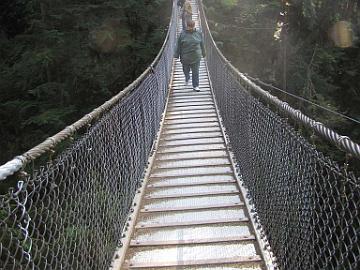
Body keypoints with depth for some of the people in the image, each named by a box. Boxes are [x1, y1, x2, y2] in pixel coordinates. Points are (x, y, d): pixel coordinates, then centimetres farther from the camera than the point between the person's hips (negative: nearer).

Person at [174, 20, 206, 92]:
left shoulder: (199, 33, 0)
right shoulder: (183, 34, -6)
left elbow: (202, 45, 11)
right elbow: (179, 46, -2)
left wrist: (203, 53, 18)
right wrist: (177, 55, -1)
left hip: (196, 57, 0)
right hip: (185, 57, 0)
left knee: (195, 72, 2)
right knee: (186, 70, 14)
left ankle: (195, 86, 12)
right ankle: (187, 78, 48)